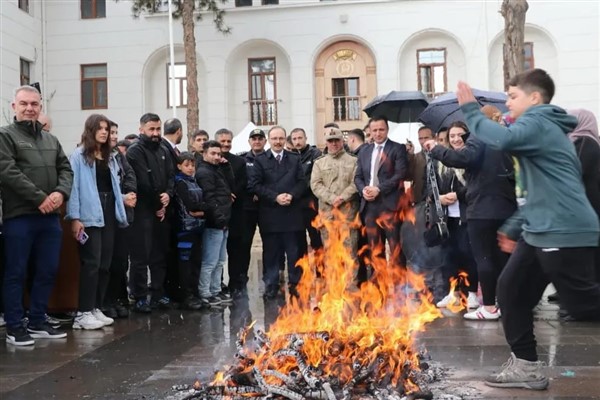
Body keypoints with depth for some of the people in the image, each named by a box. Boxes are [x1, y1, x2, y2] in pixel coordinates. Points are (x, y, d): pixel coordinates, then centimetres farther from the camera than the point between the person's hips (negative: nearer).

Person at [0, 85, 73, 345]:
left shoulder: (51, 139, 18)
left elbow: (66, 169, 14)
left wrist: (61, 192, -7)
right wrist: (40, 197, -16)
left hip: (49, 217, 6)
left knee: (48, 271, 10)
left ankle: (37, 322, 23)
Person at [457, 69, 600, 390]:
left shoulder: (538, 124, -10)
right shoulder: (540, 127, 23)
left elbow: (502, 139, -33)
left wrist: (469, 108, -18)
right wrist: (516, 227, 26)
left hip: (564, 231, -10)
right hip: (541, 231, 10)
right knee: (511, 290, 8)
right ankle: (526, 366, 14)